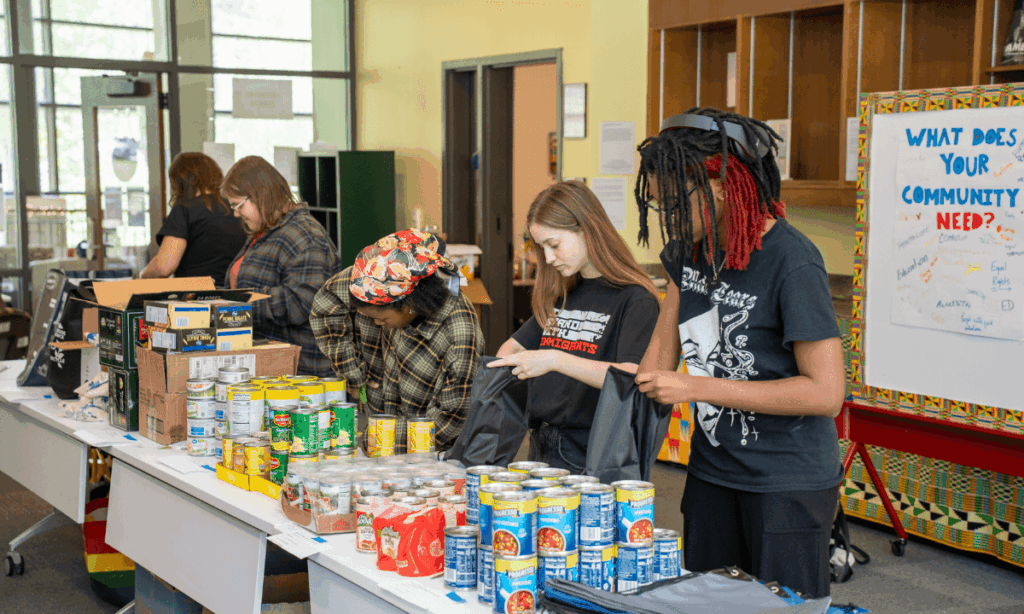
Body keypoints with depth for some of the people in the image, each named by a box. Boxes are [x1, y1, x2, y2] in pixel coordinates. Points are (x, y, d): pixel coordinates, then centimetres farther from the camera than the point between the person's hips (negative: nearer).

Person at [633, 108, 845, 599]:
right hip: (712, 468, 7)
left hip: (788, 486, -7)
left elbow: (825, 393, -24)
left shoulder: (791, 261, -21)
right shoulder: (691, 246, 1)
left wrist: (696, 388, -22)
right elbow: (663, 348, 14)